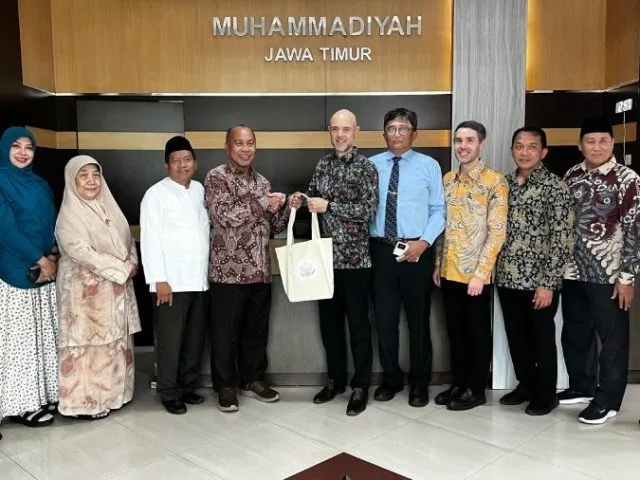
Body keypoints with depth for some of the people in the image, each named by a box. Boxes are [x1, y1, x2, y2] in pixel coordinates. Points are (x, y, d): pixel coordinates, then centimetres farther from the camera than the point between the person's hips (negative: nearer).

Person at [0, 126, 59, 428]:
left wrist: (51, 258, -5)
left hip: (45, 270, 7)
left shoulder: (40, 185, 13)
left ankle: (45, 394, 22)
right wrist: (40, 259, -14)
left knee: (44, 333, 11)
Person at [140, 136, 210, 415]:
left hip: (200, 279, 6)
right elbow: (150, 239, -10)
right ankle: (169, 393, 16)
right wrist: (159, 279, -15)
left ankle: (189, 386, 26)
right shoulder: (156, 194, -5)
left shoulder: (200, 190, 12)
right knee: (170, 340, 3)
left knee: (195, 339, 12)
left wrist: (208, 271, 11)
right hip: (171, 281, -5)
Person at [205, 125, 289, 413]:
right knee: (226, 333, 5)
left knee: (257, 330, 14)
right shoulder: (216, 178, -5)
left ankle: (253, 380, 29)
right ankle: (226, 386, 19)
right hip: (229, 271, -6)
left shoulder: (262, 182, 15)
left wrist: (286, 207, -3)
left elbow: (273, 226, 16)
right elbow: (225, 216, -19)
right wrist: (263, 203, -13)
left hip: (260, 270, 6)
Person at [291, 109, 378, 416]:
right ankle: (335, 379, 29)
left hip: (355, 257, -5)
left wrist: (329, 205, -19)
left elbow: (369, 210, -15)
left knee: (358, 324, 3)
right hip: (325, 256, 5)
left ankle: (360, 386, 16)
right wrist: (301, 202, -3)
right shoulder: (322, 164, 10)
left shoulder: (365, 167, -7)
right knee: (329, 321, 13)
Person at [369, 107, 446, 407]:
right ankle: (391, 378, 27)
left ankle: (420, 382, 25)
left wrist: (424, 242, -12)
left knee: (418, 318, 9)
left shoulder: (429, 166, 2)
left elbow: (439, 210, 0)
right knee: (384, 317, 8)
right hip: (380, 250, 2)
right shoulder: (371, 165, 7)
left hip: (417, 251, -1)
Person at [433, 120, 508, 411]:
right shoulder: (448, 179, 9)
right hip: (449, 272, 6)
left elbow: (497, 232, -14)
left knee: (477, 334, 8)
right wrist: (438, 263, 11)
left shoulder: (494, 182, -10)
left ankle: (476, 389, 21)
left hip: (475, 274, -6)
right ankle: (458, 383, 29)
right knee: (456, 333, 15)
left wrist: (480, 273, -17)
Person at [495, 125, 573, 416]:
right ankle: (526, 385, 34)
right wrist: (492, 270, 8)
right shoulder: (504, 183, 7)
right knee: (516, 337, 16)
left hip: (538, 281, -5)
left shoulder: (555, 187, -10)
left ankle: (546, 394, 26)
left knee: (542, 339, 9)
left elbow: (562, 239, -13)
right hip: (507, 278, 5)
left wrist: (548, 283, -17)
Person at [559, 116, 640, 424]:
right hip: (573, 271, 5)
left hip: (608, 274, -5)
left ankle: (608, 399, 19)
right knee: (574, 335, 15)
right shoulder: (572, 176, 7)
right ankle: (581, 386, 33)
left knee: (613, 339, 6)